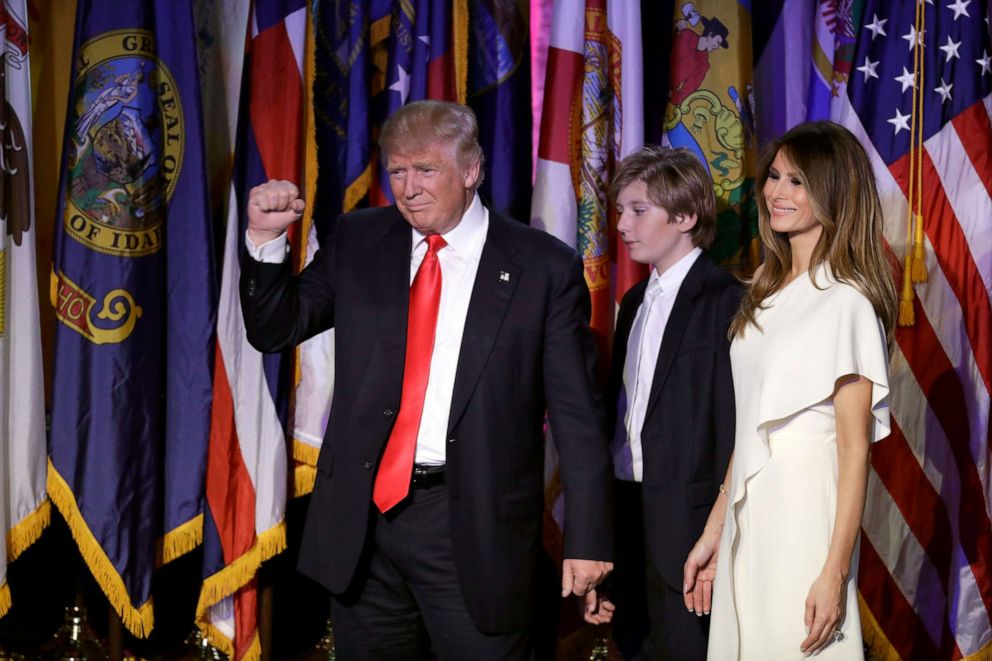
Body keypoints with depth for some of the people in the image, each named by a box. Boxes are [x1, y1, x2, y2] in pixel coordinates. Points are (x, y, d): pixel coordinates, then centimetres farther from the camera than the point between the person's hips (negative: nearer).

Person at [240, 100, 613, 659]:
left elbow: (577, 414, -4)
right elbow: (276, 330, 13)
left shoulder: (545, 267, -4)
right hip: (362, 515, 4)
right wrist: (267, 239, -4)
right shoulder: (358, 241, 7)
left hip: (476, 524, -3)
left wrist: (588, 539, -7)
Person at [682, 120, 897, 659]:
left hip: (805, 513, -7)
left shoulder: (846, 301, -12)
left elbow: (854, 447, -14)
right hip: (748, 518, 7)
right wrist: (713, 534, 12)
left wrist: (835, 573, -17)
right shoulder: (766, 294, 12)